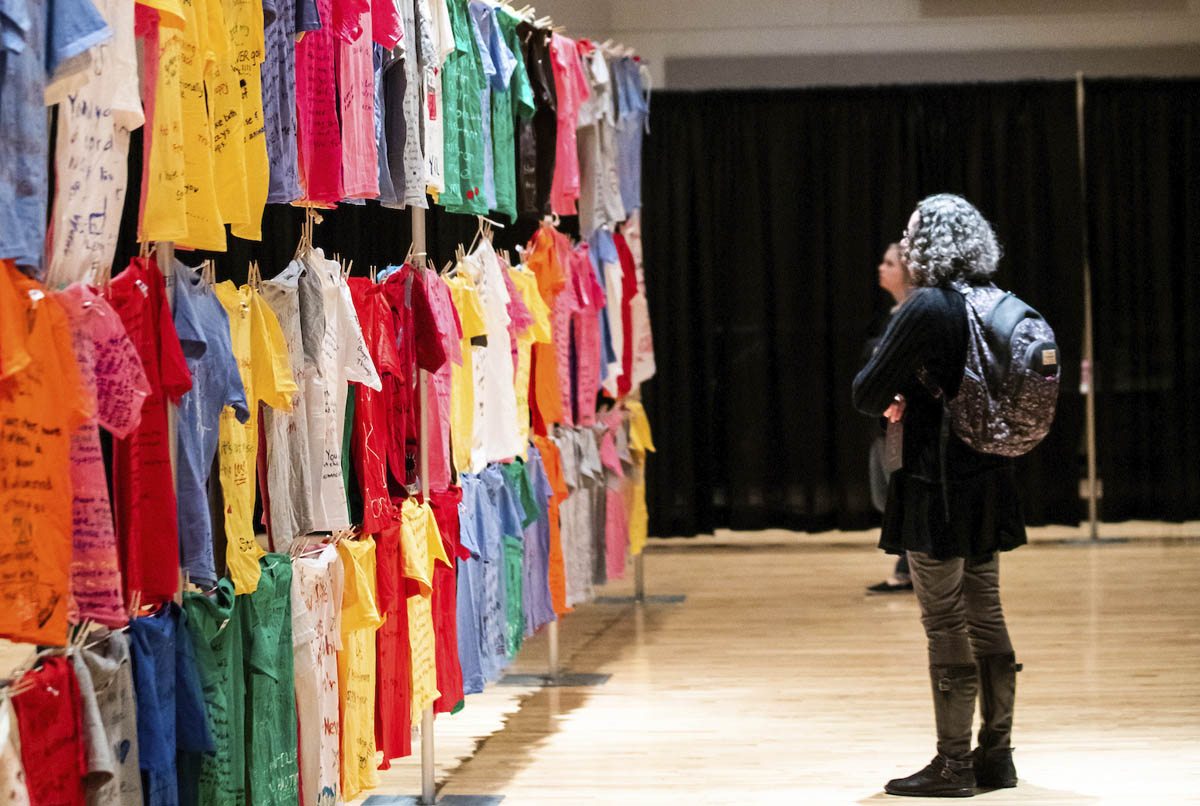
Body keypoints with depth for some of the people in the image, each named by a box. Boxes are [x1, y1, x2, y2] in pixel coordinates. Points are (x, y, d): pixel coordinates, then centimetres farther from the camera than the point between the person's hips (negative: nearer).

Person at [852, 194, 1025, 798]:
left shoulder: (927, 309, -17)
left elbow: (867, 394, -14)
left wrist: (891, 400, 7)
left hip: (937, 490, -8)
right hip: (989, 483, 8)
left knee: (946, 628, -2)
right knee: (986, 619, 13)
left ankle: (953, 764, 3)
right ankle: (996, 754, 19)